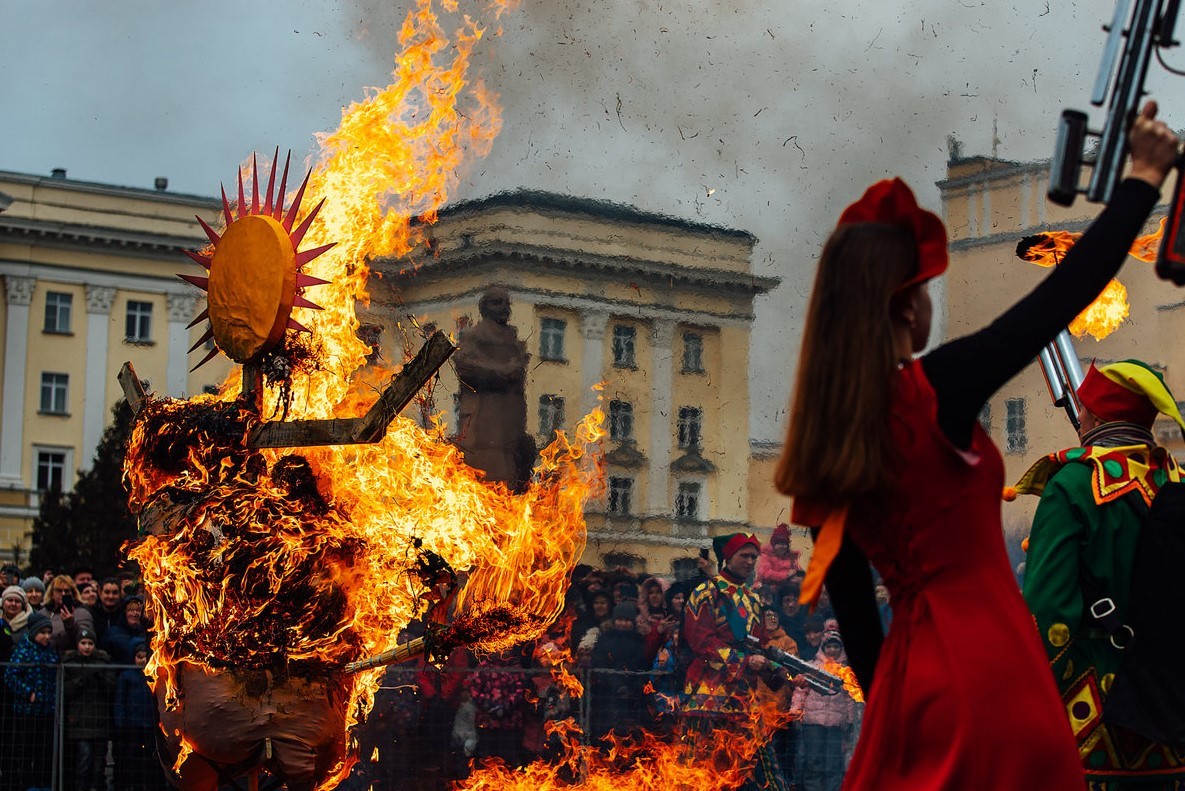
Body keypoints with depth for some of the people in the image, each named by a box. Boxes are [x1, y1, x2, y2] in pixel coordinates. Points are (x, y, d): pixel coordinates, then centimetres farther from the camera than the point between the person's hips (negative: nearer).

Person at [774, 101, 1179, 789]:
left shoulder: (822, 435, 4)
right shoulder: (935, 390, -14)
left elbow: (849, 596, 10)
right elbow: (1068, 291, -11)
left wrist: (886, 698, 19)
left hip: (912, 673, 7)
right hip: (991, 668, -7)